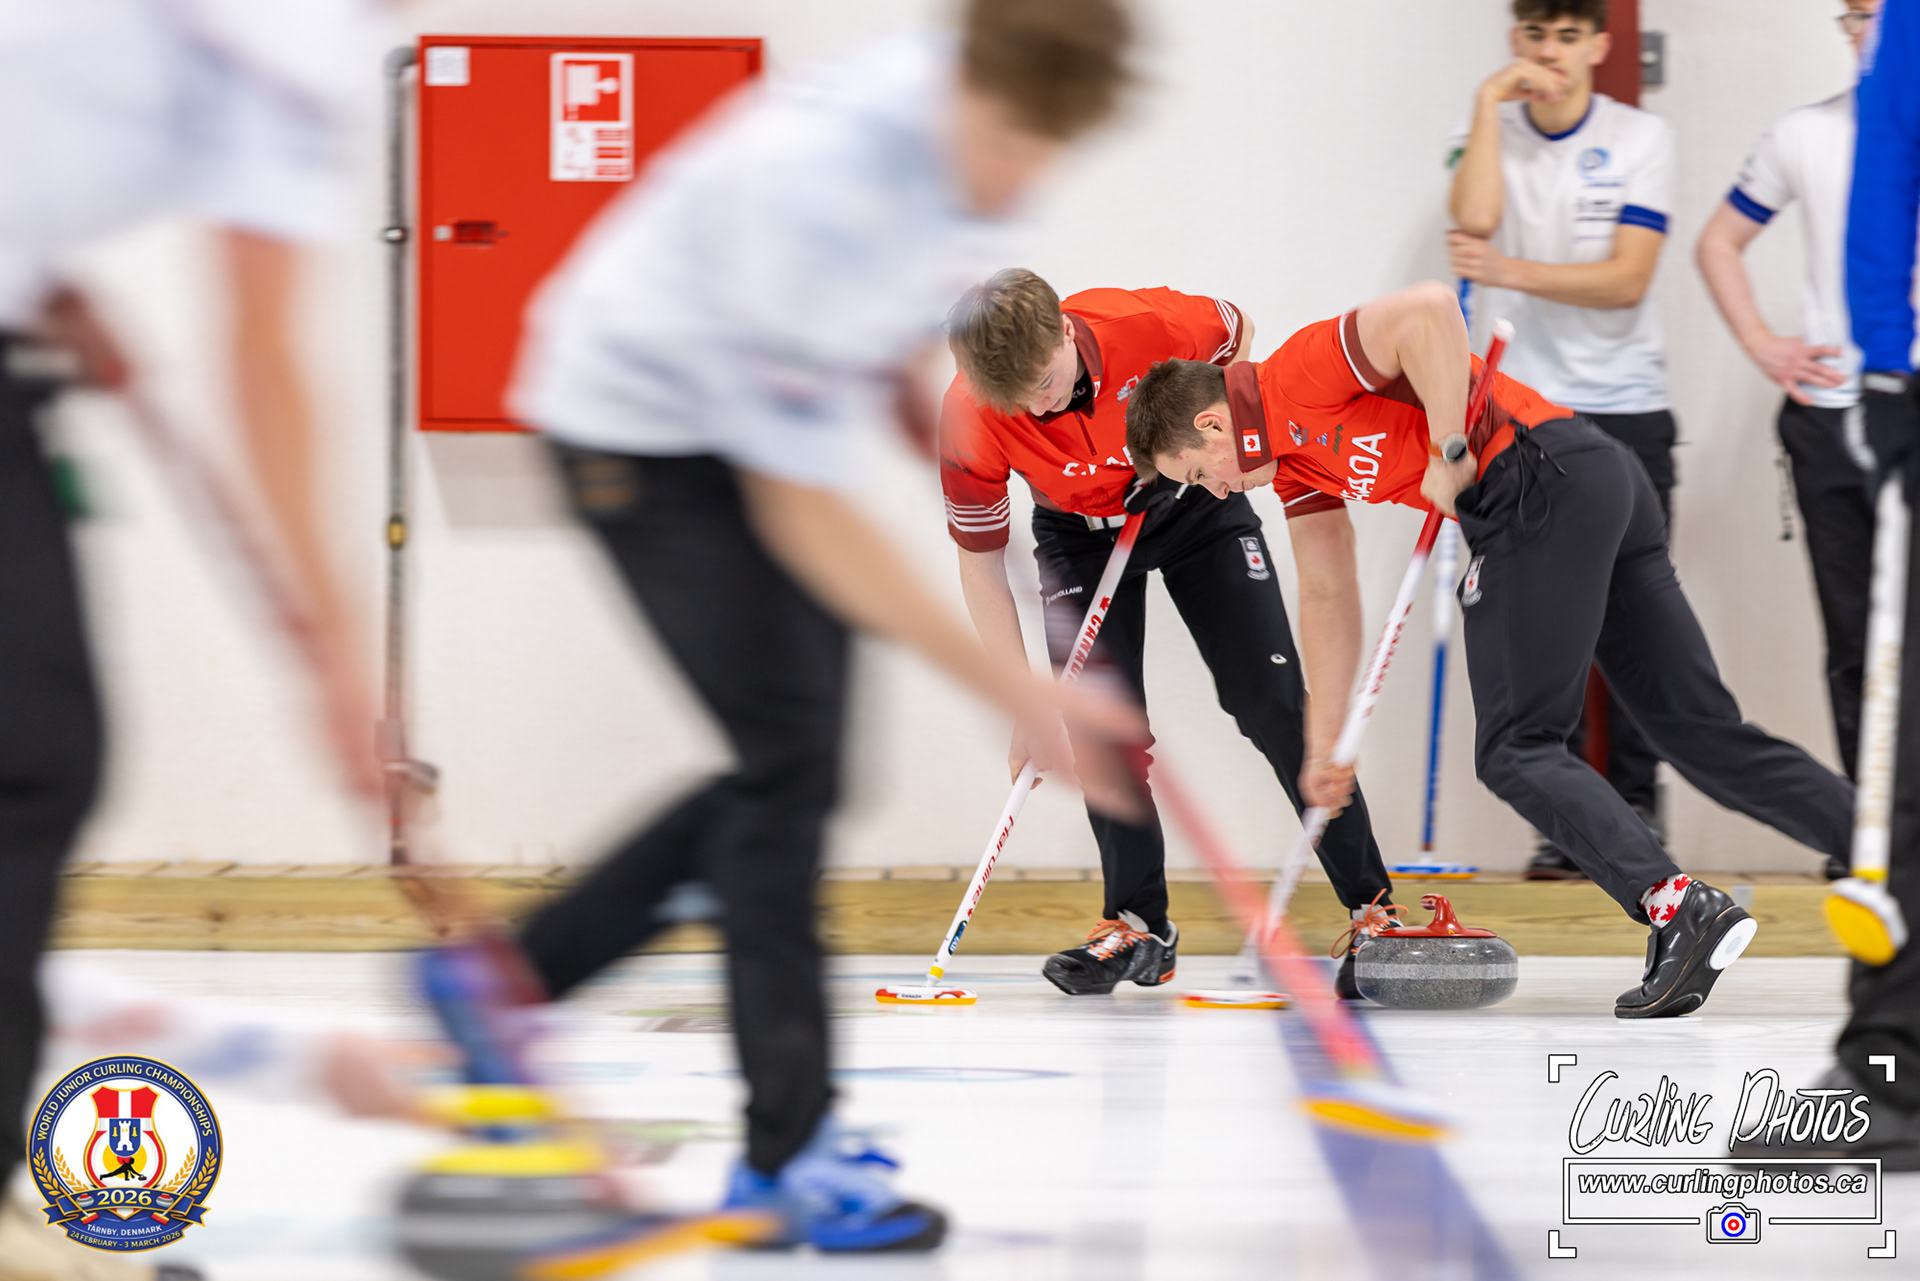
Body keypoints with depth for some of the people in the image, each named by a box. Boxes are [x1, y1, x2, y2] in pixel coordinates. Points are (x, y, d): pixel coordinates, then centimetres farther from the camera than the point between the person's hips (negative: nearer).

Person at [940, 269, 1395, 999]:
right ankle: (1138, 927, 5)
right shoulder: (969, 419, -31)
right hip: (1078, 532, 1)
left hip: (1194, 503, -1)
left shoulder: (1151, 324, -35)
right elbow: (980, 563, -20)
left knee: (1272, 704, -7)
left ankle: (1371, 906, -2)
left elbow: (1237, 335, -10)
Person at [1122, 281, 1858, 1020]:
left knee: (1516, 748, -5)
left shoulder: (1300, 376, -6)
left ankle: (1679, 909, -17)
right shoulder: (1292, 459, 23)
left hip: (1543, 487, -10)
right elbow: (1327, 596, 30)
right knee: (1703, 731, 9)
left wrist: (1448, 451, -15)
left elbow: (1429, 309, -22)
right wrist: (1323, 743, 32)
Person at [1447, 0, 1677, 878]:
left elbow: (1626, 280, -11)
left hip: (1626, 412, -1)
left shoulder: (1641, 139, -1)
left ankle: (1636, 804, 8)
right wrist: (1491, 105, -12)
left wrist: (1509, 271, -20)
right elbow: (1475, 217, -15)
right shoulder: (1492, 132, 6)